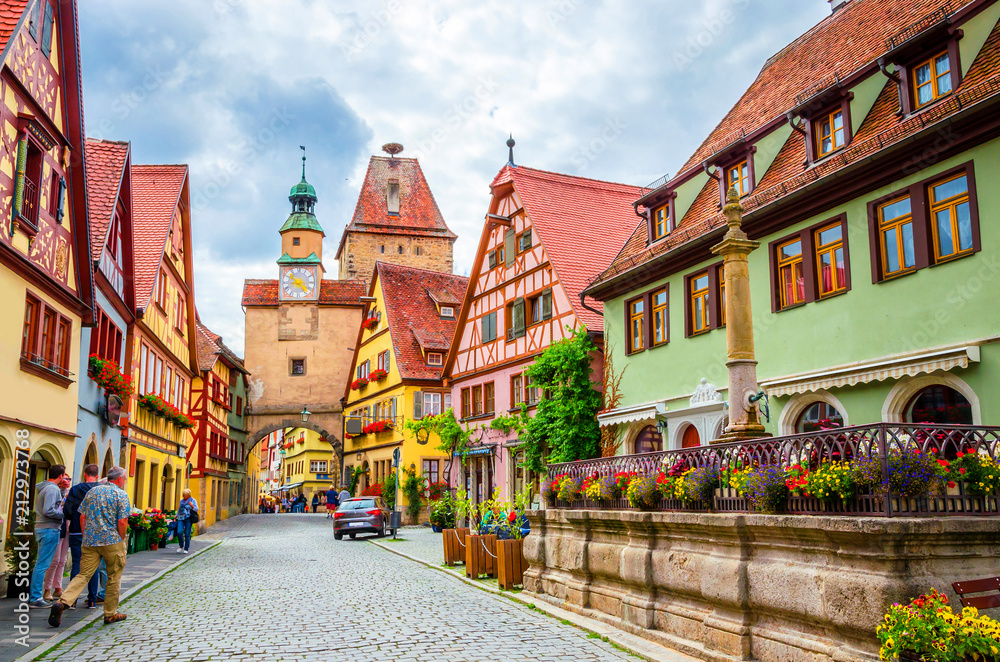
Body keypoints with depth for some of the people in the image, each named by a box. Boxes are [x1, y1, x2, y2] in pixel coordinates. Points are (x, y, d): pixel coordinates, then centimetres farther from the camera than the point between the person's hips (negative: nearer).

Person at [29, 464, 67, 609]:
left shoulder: (42, 488, 16)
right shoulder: (53, 489, -15)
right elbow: (48, 511, -23)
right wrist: (63, 513, -11)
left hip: (40, 528, 10)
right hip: (49, 529, -10)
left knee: (40, 564, 16)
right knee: (43, 565, -6)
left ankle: (33, 596, 22)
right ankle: (35, 598, -4)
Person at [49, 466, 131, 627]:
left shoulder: (92, 491, 12)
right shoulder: (121, 495, -4)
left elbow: (82, 518, 11)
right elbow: (122, 522, -11)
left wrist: (86, 537, 18)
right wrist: (121, 541, 1)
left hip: (90, 541, 5)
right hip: (112, 541, -4)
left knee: (83, 575, 5)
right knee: (113, 578, 8)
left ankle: (62, 602, -16)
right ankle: (110, 614, 15)